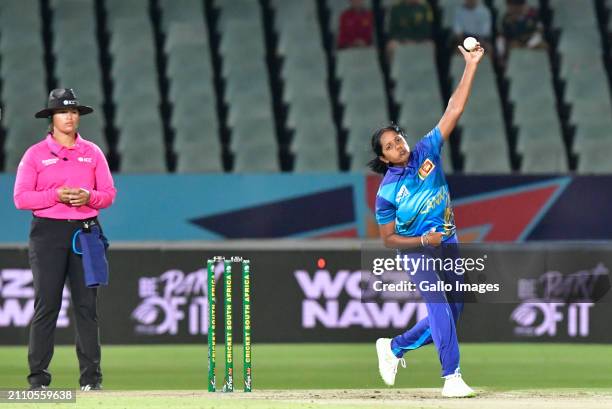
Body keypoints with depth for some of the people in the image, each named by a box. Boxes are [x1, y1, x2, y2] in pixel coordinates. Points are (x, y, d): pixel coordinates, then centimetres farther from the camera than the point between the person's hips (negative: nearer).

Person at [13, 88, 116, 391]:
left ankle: (91, 377, 0)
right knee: (46, 303, -6)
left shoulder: (92, 153, 12)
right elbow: (21, 197, -1)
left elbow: (109, 193, 10)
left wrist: (88, 196, -11)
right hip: (48, 230, -2)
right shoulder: (35, 154, 4)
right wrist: (55, 195, -15)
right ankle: (38, 377, -4)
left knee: (87, 303, -2)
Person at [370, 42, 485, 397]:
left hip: (447, 245, 5)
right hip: (415, 252, -5)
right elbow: (388, 238, -6)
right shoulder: (387, 192, -11)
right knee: (439, 304, -21)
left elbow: (454, 111, -8)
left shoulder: (426, 152, -3)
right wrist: (424, 241, -20)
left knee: (451, 312, 7)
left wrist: (471, 67, -14)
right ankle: (452, 376, -24)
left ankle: (395, 347, 26)